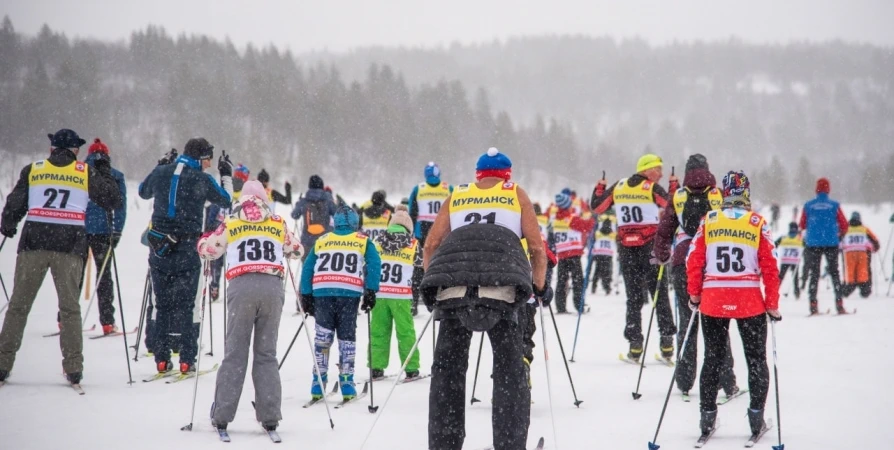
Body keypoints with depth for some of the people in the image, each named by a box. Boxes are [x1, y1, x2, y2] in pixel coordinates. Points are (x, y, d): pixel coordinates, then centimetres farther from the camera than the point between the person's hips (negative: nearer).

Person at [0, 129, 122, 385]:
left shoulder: (32, 170, 8)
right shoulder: (87, 174, 7)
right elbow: (114, 202, 11)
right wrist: (105, 173, 25)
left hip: (34, 242, 0)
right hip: (70, 245, 0)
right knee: (70, 308, 6)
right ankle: (73, 367, 0)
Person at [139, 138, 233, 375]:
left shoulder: (160, 173, 2)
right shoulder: (202, 180, -9)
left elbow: (143, 192, 23)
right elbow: (225, 200, 7)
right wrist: (226, 175, 21)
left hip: (159, 248, 3)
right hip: (187, 249, -3)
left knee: (162, 305, 10)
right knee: (186, 306, 4)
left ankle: (161, 359, 10)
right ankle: (186, 360, 1)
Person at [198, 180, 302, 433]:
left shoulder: (230, 225, 11)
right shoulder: (278, 225, 14)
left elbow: (206, 251, 18)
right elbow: (296, 250, 25)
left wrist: (206, 239, 39)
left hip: (242, 287, -1)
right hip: (272, 287, 1)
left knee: (235, 352, 4)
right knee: (266, 353, 8)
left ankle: (222, 416, 1)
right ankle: (270, 417, 3)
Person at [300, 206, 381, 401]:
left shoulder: (321, 241, 20)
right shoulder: (363, 241, 14)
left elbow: (307, 268, 15)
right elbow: (374, 264, 0)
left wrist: (306, 295, 16)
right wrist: (370, 292, -1)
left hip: (322, 292, 2)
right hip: (349, 294, -1)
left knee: (322, 337, 5)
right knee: (347, 338, 4)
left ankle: (319, 383, 3)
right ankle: (346, 382, 0)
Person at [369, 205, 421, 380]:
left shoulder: (378, 241, 6)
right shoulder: (413, 245, 0)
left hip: (379, 294, 2)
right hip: (401, 295, -2)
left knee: (378, 331, 8)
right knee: (405, 332, 5)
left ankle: (376, 367, 9)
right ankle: (411, 368, 7)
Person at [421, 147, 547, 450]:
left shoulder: (455, 197, 28)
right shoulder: (516, 194, 23)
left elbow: (431, 246, 19)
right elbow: (536, 247, 15)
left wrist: (434, 286, 30)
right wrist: (539, 287, 26)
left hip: (452, 289, 2)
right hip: (502, 288, -2)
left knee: (447, 368, 10)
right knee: (509, 369, 7)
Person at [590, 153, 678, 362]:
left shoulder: (618, 187, 6)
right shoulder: (653, 188, -7)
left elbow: (597, 207, 12)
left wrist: (599, 188, 28)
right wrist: (674, 187, 5)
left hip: (626, 247, 3)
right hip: (650, 246, -3)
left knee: (633, 295, 8)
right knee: (659, 293, 6)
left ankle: (635, 343, 1)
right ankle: (666, 341, 3)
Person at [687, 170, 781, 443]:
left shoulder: (708, 222, 1)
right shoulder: (758, 224, -3)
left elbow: (694, 262, 0)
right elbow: (770, 268, -4)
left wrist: (694, 295, 13)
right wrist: (773, 305, 4)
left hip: (713, 301, 1)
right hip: (750, 302, -1)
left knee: (713, 358, 14)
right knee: (756, 359, 13)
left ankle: (707, 416, 14)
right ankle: (756, 416, 11)